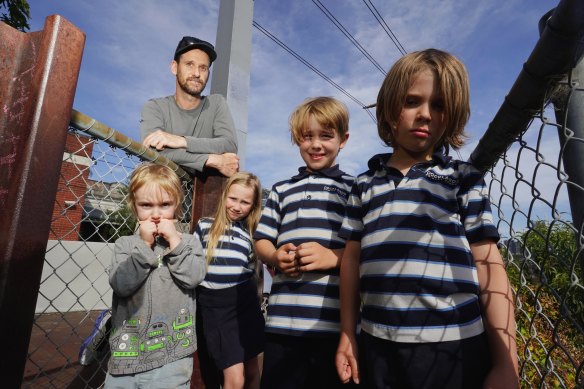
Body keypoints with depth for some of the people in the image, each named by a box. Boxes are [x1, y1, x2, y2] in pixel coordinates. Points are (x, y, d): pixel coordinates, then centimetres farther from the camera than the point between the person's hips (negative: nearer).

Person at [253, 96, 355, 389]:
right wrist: (275, 257, -7)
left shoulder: (355, 189, 5)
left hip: (336, 323, -2)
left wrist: (334, 257, -17)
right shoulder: (281, 190, 16)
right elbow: (262, 241, 15)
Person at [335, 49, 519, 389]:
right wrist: (348, 334, 8)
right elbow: (353, 258, 7)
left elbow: (489, 267, -2)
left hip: (454, 349, -2)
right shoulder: (365, 184, 6)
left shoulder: (465, 179, 0)